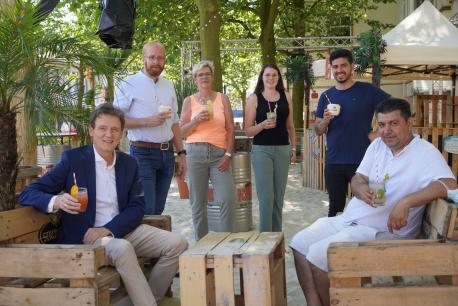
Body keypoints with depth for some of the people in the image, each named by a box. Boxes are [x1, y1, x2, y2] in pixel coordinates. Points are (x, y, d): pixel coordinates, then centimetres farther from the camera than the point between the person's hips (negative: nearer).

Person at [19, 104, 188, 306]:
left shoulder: (129, 163, 10)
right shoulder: (73, 159, -3)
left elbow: (137, 207, 4)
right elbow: (27, 194, -4)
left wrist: (107, 229, -15)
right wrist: (56, 201, -28)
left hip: (122, 230, 5)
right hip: (85, 237, -5)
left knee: (177, 244, -12)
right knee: (122, 249, -35)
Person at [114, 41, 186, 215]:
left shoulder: (168, 86, 14)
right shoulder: (129, 85, -4)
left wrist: (181, 154, 13)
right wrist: (147, 121, -18)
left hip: (167, 154, 6)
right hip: (143, 153, -5)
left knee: (158, 210, 9)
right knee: (146, 211, -10)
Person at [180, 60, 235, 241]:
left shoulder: (222, 99, 10)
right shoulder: (189, 101, 10)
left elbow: (230, 129, 7)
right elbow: (182, 132, 7)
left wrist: (228, 154, -4)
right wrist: (196, 121, -11)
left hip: (219, 153, 0)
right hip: (196, 153, 0)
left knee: (228, 199, -12)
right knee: (198, 203, 2)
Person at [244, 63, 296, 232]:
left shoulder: (285, 96, 8)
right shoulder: (254, 98, -1)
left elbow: (290, 126, 15)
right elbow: (248, 130, -2)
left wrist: (294, 148, 10)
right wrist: (262, 125, -19)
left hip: (283, 149, 3)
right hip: (261, 150, -3)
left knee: (279, 196, 9)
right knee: (266, 197, -6)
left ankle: (277, 235, 19)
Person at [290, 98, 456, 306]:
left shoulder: (425, 152, -12)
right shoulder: (378, 145, 10)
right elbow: (357, 179, 9)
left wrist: (406, 202, -37)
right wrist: (361, 189, -16)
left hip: (383, 231, -8)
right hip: (347, 219, 8)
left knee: (318, 255, -21)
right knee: (299, 243, -1)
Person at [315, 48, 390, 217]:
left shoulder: (367, 91, -3)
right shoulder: (326, 96, 9)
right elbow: (318, 131, 10)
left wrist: (379, 132, -10)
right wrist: (325, 120, -11)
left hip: (362, 160, -3)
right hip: (333, 162, 3)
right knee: (335, 208, 11)